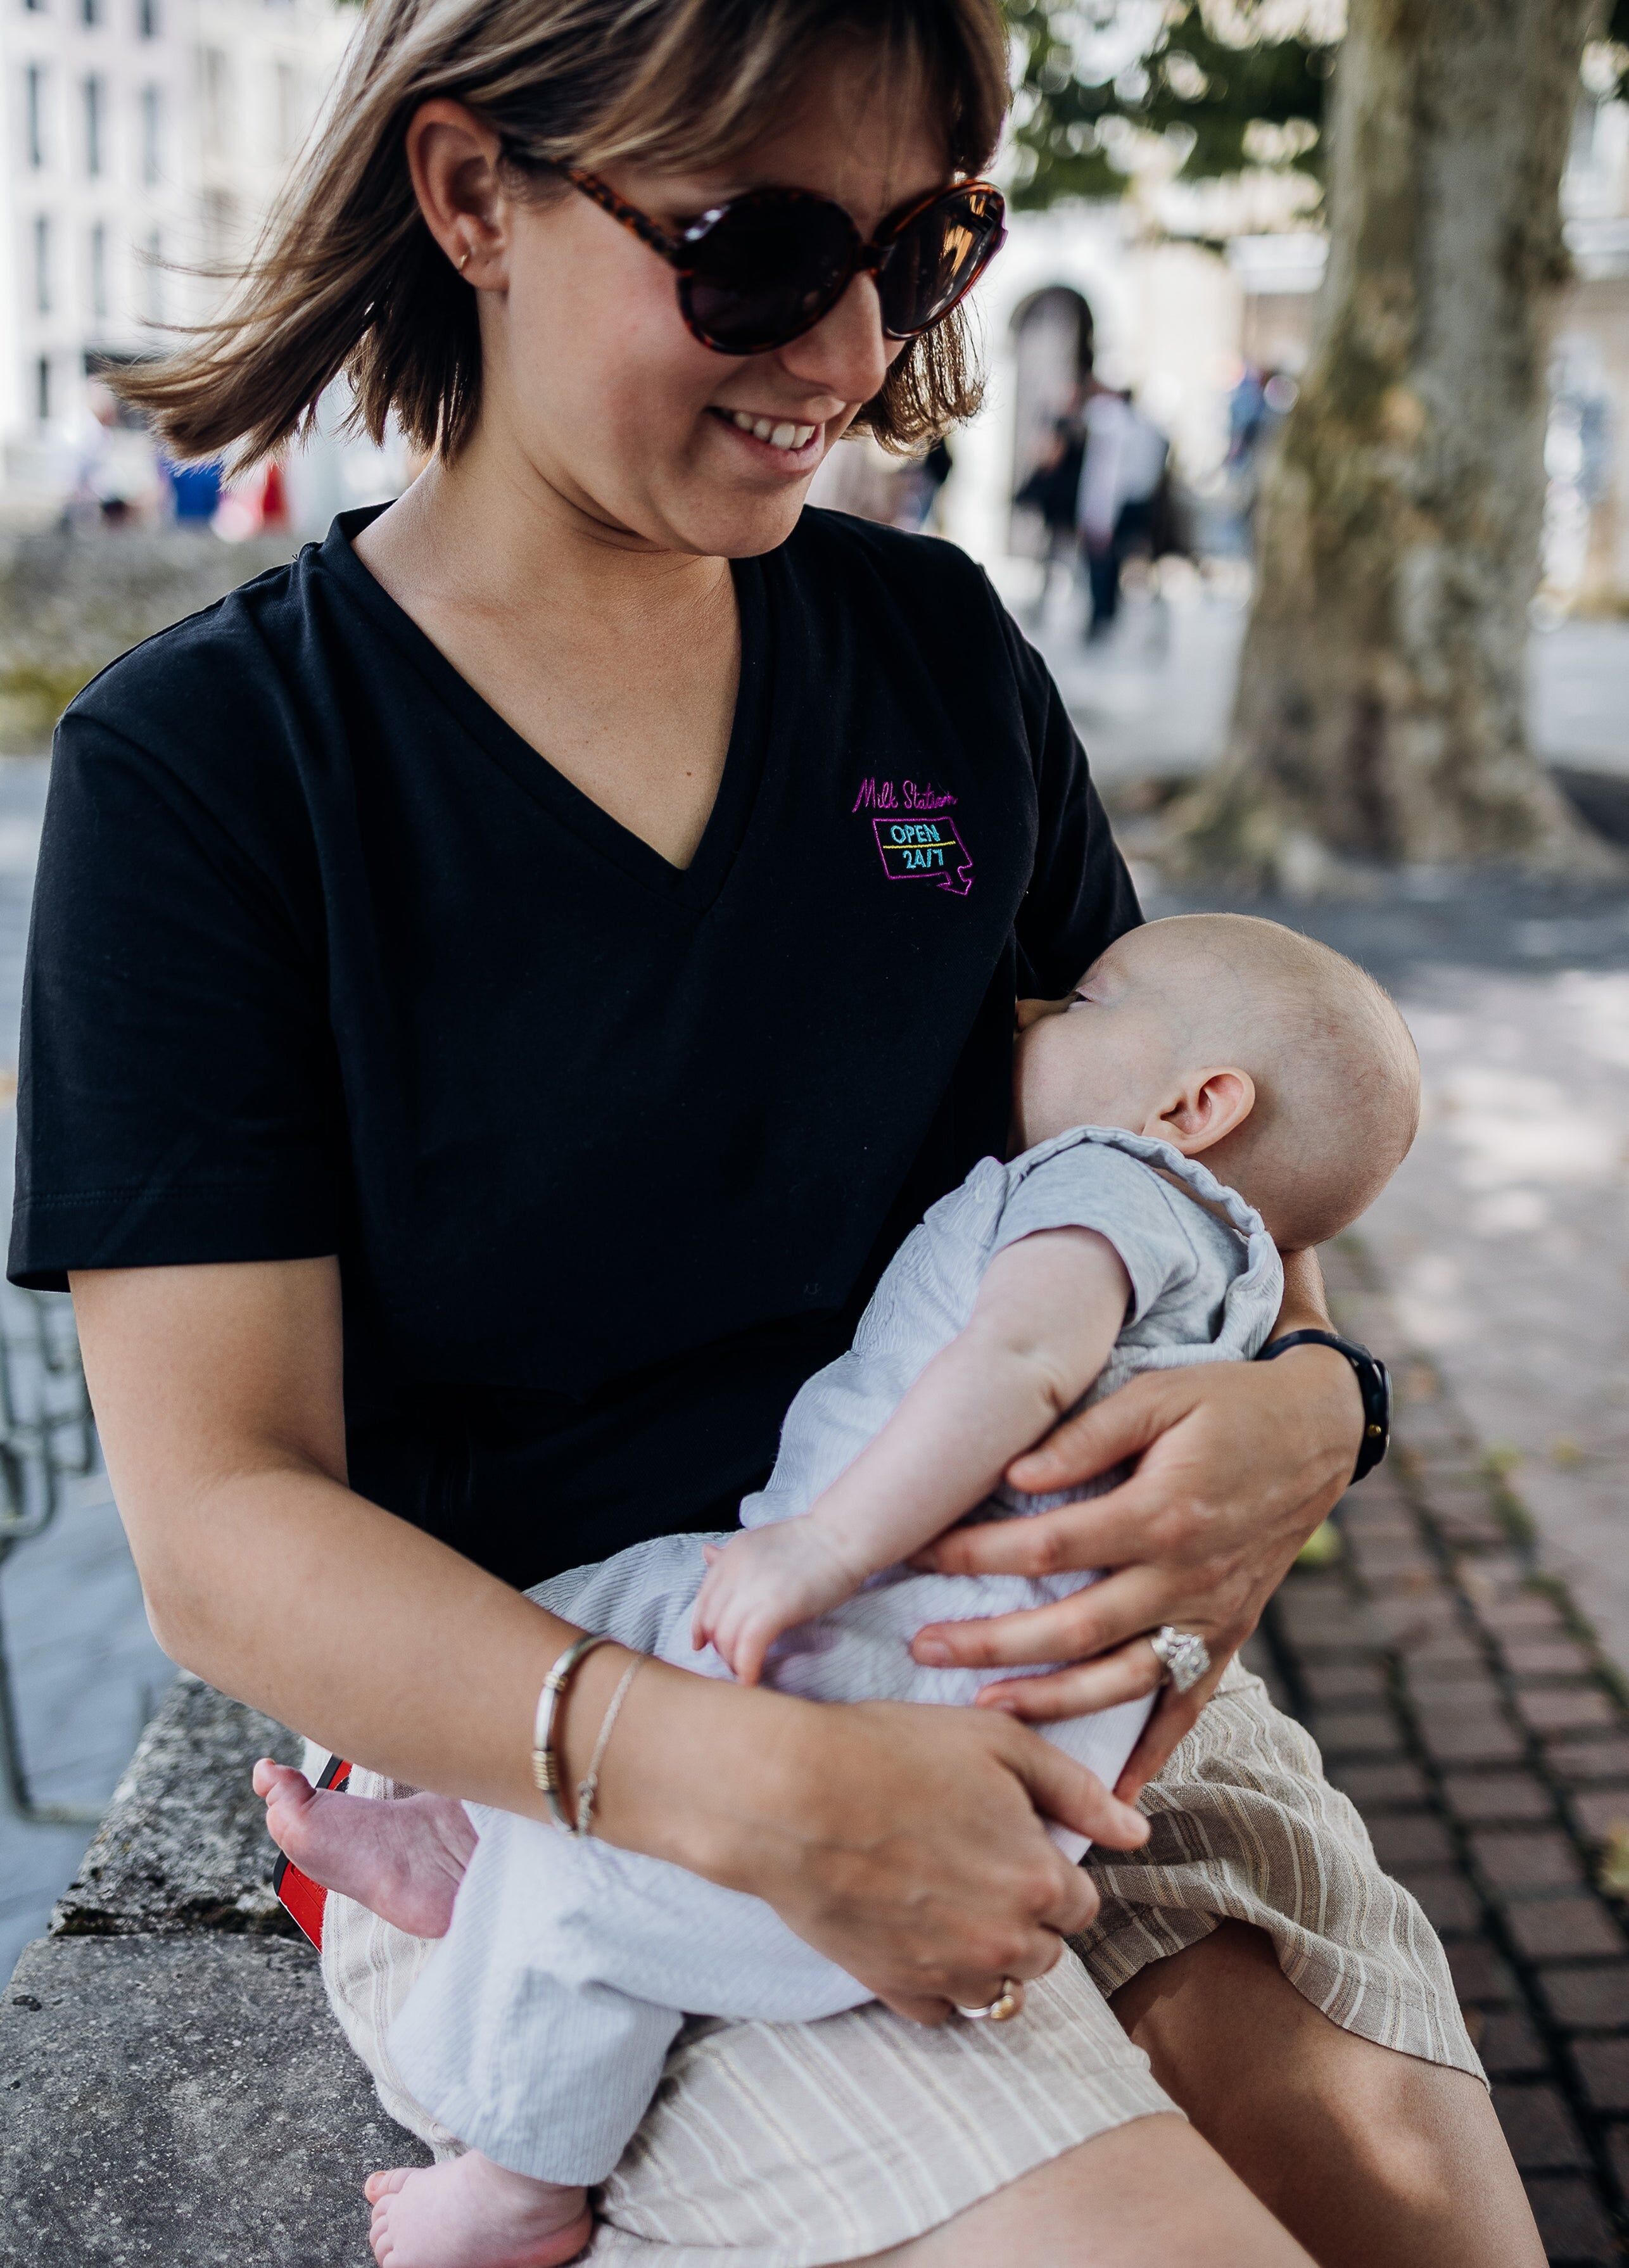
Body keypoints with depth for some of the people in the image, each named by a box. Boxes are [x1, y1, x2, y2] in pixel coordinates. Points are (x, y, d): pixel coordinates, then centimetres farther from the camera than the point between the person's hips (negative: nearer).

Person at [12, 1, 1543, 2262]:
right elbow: (221, 1518, -12)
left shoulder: (940, 651, 6)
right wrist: (749, 1786, -27)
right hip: (539, 1726, -4)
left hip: (1027, 1641, 5)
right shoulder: (201, 764, -7)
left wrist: (1305, 1400, -9)